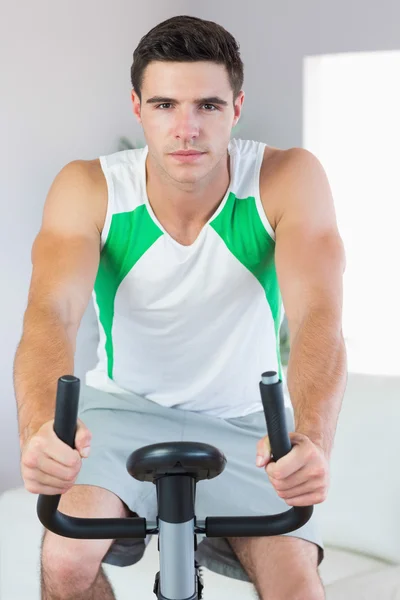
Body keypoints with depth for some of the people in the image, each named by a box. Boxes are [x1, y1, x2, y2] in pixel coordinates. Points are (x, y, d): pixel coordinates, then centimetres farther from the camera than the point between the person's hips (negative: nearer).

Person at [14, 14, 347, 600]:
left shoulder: (288, 179, -18)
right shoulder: (87, 189, -16)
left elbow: (317, 316, -31)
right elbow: (51, 314, -31)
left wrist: (311, 439, -51)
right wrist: (40, 429, -53)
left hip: (245, 424, 1)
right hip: (125, 408, 0)